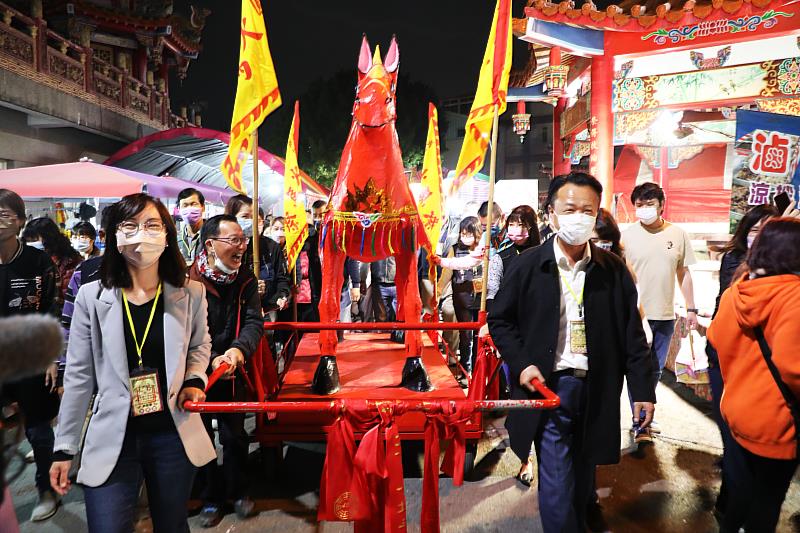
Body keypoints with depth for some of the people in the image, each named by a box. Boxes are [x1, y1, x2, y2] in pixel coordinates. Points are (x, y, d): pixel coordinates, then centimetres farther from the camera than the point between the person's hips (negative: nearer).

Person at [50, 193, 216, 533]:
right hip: (112, 440, -1)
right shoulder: (92, 297, -7)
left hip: (173, 436, 1)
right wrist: (65, 448, 3)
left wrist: (194, 380, -6)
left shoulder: (190, 294, -5)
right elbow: (79, 376, -1)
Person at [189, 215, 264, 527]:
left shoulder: (246, 281, -2)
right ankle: (211, 497, 31)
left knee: (235, 435, 12)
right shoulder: (189, 281, -18)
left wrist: (239, 349, -28)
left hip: (233, 373, 3)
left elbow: (253, 321, -10)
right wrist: (211, 360, -32)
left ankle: (237, 492, 34)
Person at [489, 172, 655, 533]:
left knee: (583, 479, 19)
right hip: (549, 386, -2)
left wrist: (642, 389, 1)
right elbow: (500, 320, 2)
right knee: (557, 485, -1)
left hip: (597, 391, 3)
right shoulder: (528, 265, -6)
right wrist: (521, 364, -10)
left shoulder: (613, 270, 1)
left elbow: (631, 334, 4)